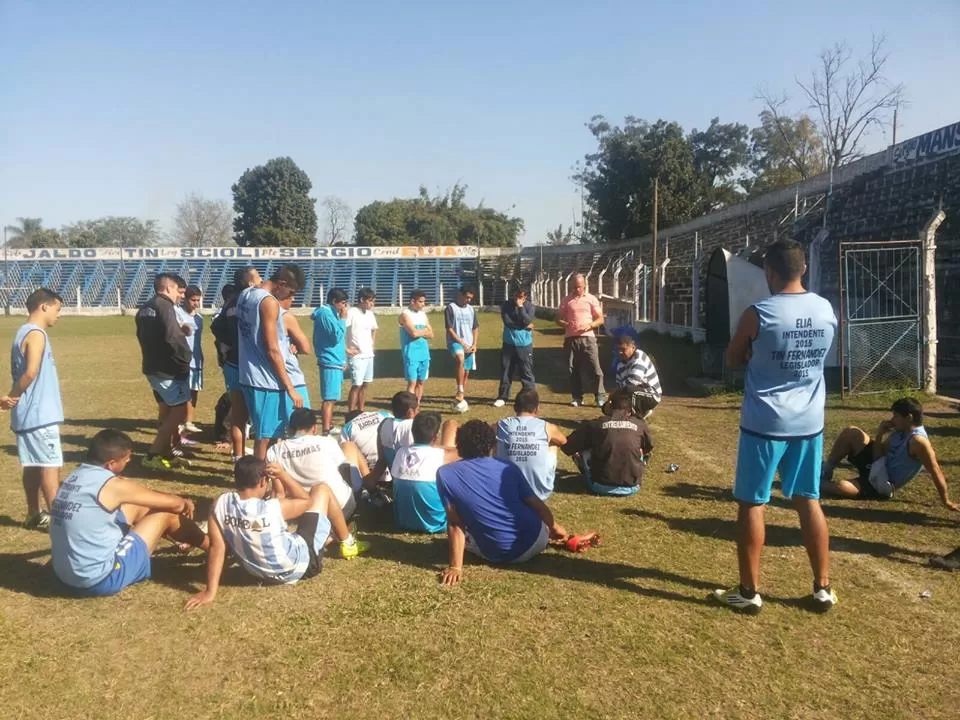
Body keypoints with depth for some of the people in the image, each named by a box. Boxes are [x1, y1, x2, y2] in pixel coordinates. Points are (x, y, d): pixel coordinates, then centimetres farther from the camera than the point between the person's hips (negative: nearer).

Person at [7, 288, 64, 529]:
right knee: (50, 465, -3)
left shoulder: (24, 332, 16)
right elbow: (31, 373, -26)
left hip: (29, 413, 9)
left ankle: (34, 515, 22)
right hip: (39, 414, -9)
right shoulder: (36, 334, -15)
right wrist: (14, 396, -13)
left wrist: (13, 396, -4)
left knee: (34, 466, 14)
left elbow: (24, 373, 10)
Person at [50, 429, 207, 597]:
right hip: (101, 580, -8)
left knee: (136, 507, 20)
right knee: (166, 513, 1)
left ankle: (191, 538, 42)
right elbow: (173, 503, -6)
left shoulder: (74, 477, 6)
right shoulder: (112, 485, -19)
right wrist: (185, 503, 17)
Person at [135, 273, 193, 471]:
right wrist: (185, 358, -12)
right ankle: (152, 455, -4)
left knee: (167, 411, 17)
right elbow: (173, 337, -26)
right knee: (179, 412, -4)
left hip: (152, 367, 10)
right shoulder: (165, 306, -16)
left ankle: (166, 453, 23)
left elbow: (143, 337, 19)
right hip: (169, 369, -9)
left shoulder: (144, 309, 14)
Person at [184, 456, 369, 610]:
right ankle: (348, 544, 28)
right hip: (301, 564, -5)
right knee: (322, 490, 7)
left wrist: (210, 592, -11)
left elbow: (216, 547, -17)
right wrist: (282, 474, -13)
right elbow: (306, 500, -11)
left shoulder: (219, 505, -19)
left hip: (263, 573, 5)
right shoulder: (273, 508, -30)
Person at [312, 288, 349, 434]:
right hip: (331, 362, -10)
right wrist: (343, 319, -11)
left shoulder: (330, 313, 16)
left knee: (332, 398, 17)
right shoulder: (325, 314, -14)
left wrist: (342, 359, 19)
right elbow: (337, 336, -20)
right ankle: (326, 432, -11)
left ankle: (329, 427, 27)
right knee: (329, 399, -11)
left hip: (335, 362, 10)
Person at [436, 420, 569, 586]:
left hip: (497, 556, -3)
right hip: (535, 542, 3)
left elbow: (454, 524, -10)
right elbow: (536, 504, 7)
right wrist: (555, 527, 25)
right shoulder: (507, 467, -2)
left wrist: (455, 567, -6)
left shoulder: (446, 474, -8)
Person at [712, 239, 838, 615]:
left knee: (751, 504, 5)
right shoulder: (827, 310, 2)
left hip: (764, 424, -5)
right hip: (809, 423, 5)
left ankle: (749, 592, 13)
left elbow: (732, 361, -1)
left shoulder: (758, 314, -15)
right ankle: (823, 588, 23)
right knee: (809, 501, 15)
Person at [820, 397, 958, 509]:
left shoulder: (918, 441, -27)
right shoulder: (899, 432, 0)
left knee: (841, 487, -32)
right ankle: (825, 471, 2)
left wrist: (946, 501, -21)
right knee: (851, 433, -7)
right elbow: (878, 457, 4)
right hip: (877, 467, 8)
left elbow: (935, 470, -24)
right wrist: (880, 433, -10)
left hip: (882, 485, -8)